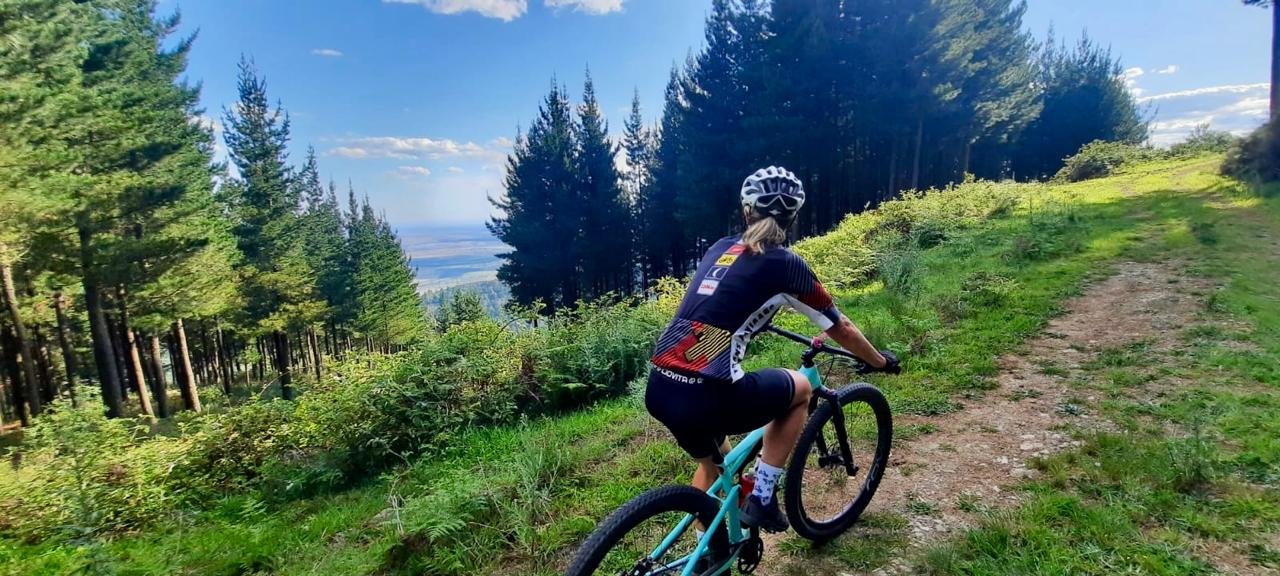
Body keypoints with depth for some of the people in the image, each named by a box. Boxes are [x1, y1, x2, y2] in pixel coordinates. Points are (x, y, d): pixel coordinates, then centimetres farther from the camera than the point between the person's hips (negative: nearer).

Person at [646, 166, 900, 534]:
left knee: (712, 461, 34)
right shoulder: (786, 264, 1)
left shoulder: (719, 248, 17)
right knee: (800, 388, 21)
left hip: (658, 390, 6)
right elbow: (841, 329, 14)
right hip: (706, 398, -6)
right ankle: (761, 500, 21)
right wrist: (881, 361, 32)